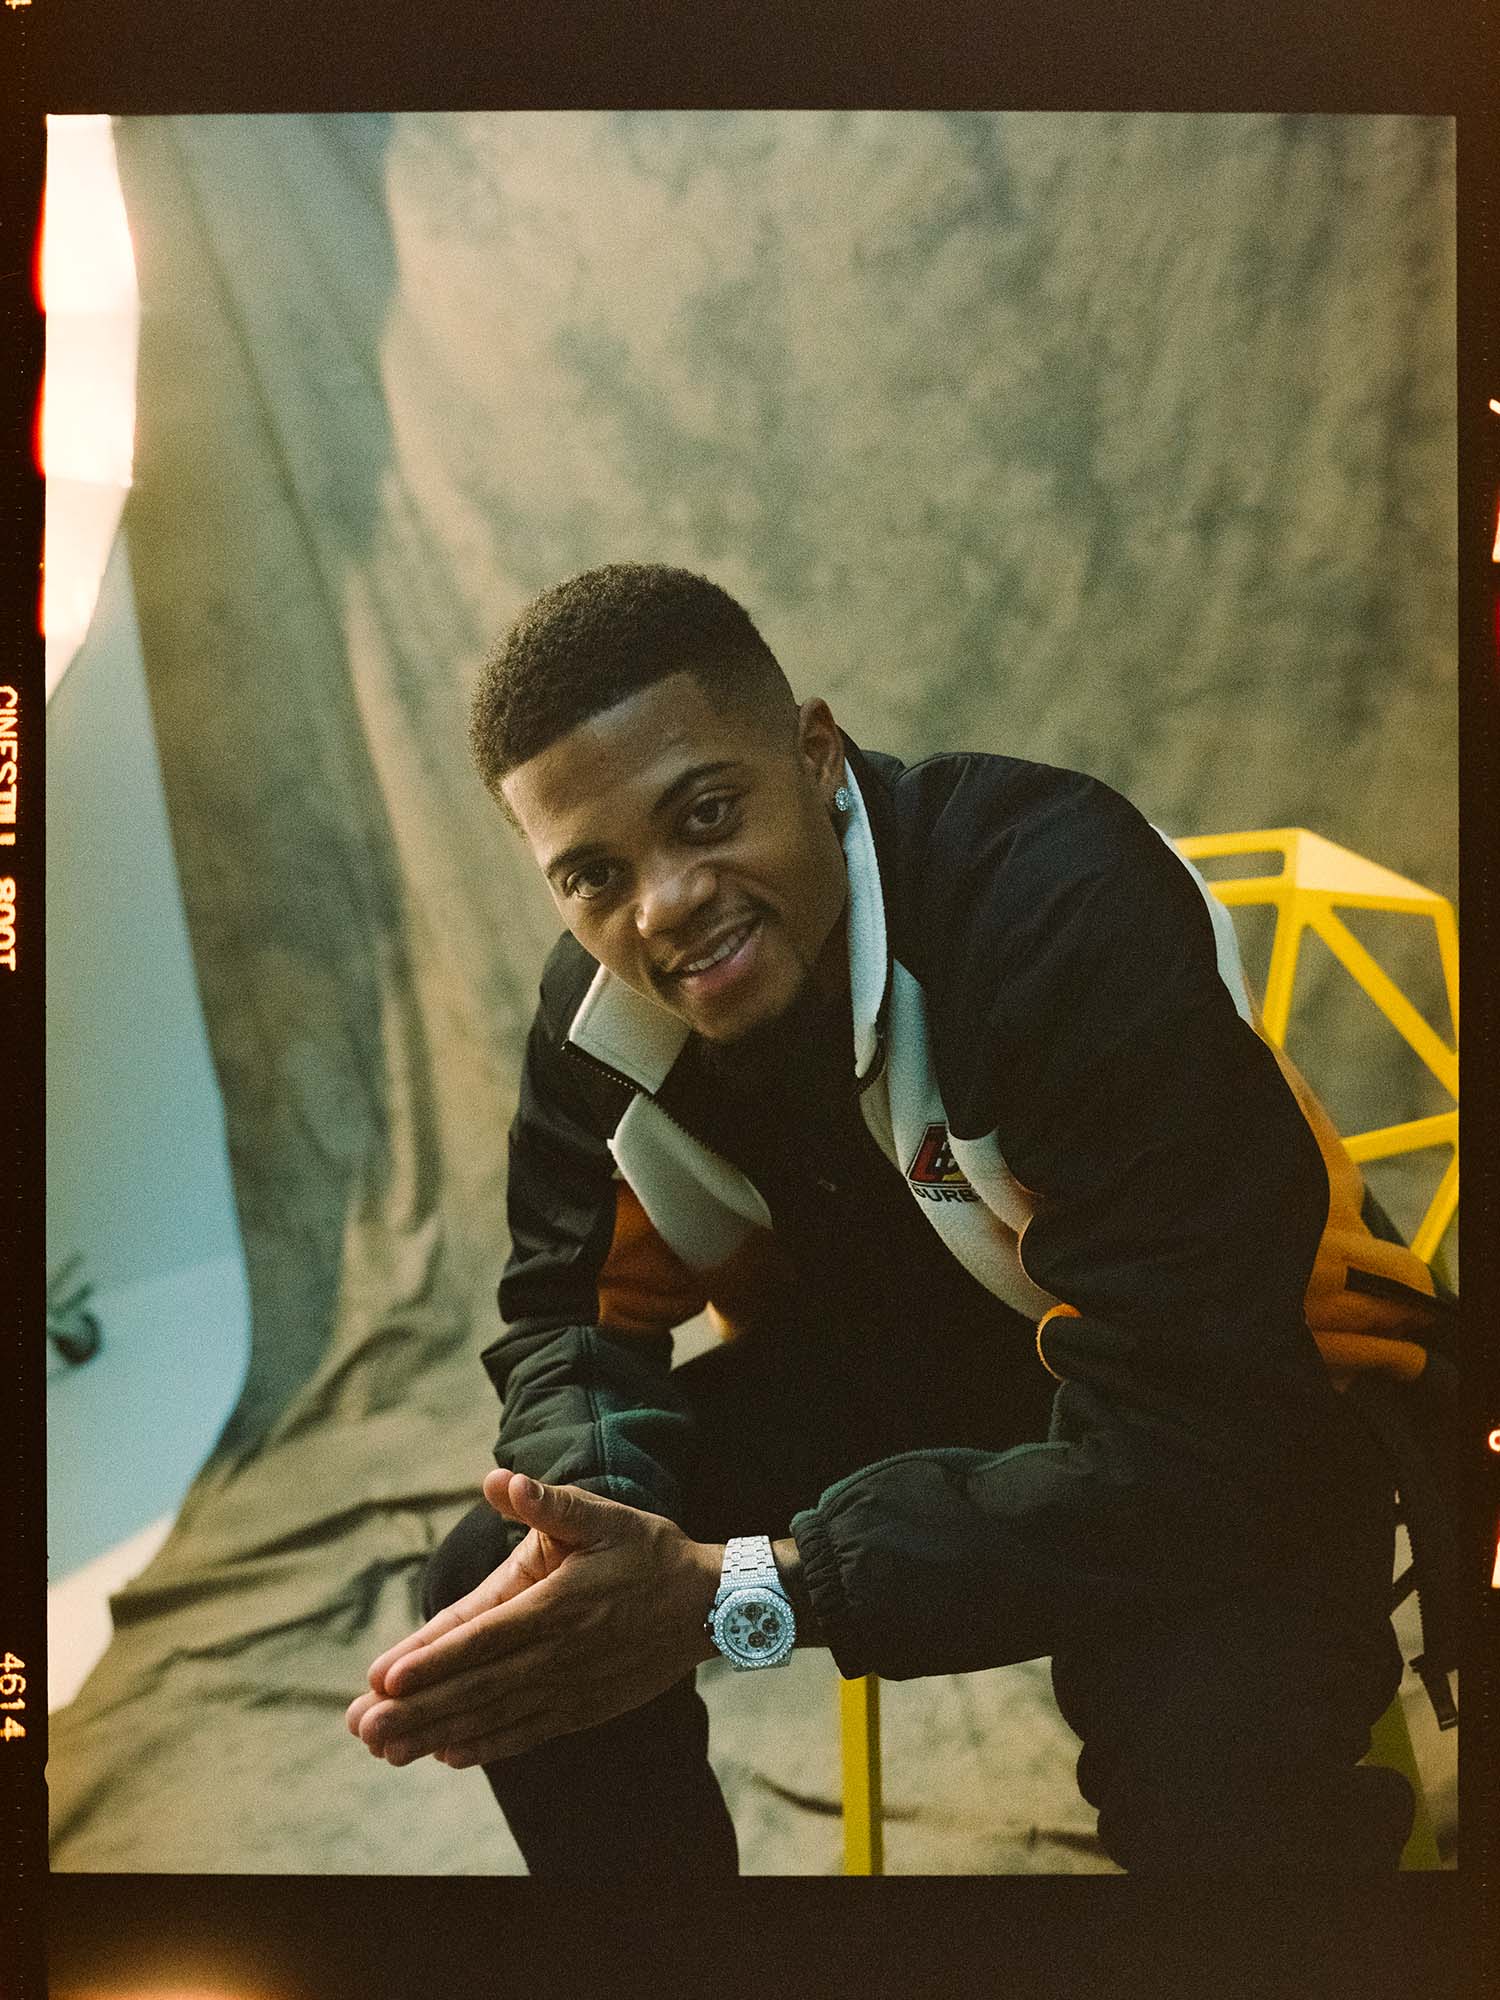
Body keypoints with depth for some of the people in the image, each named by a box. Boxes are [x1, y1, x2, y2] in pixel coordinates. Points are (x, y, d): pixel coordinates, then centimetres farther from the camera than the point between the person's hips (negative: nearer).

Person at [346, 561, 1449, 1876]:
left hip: (1240, 1422, -5)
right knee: (503, 1589, -10)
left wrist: (735, 1593, -38)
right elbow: (573, 1309, -1)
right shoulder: (602, 999, -11)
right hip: (889, 1369, 6)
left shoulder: (1066, 907, -32)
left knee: (1215, 1763, -35)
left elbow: (1181, 1451, -34)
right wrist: (591, 1511, -27)